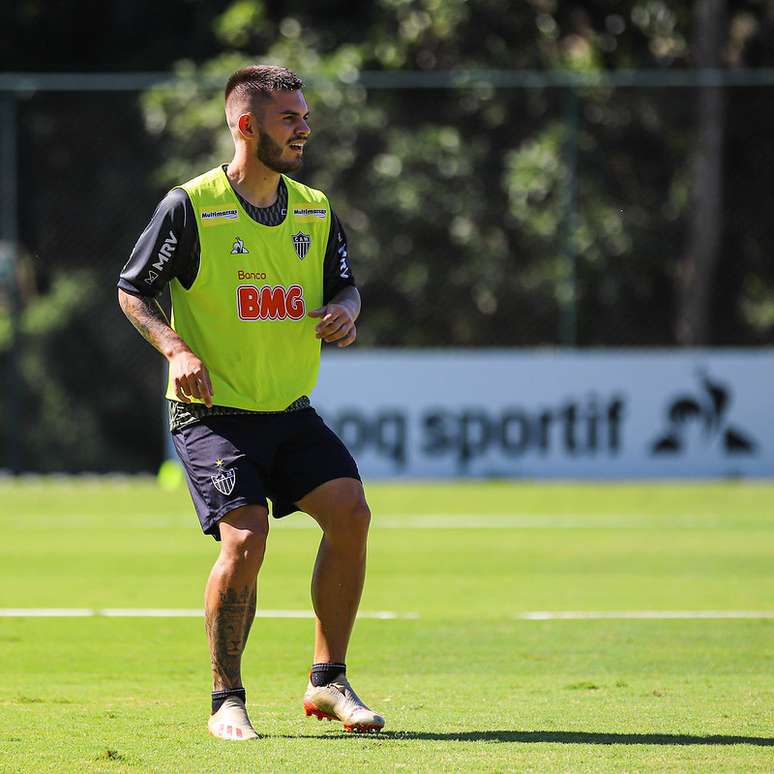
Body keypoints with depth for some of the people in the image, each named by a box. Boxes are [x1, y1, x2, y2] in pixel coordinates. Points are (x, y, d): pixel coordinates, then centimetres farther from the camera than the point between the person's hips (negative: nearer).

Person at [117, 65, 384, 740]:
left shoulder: (316, 211, 7)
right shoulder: (190, 207, -8)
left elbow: (345, 285, 19)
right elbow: (133, 290, -1)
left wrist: (345, 310, -5)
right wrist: (178, 349, -16)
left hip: (292, 411, 5)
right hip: (213, 410, -5)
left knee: (350, 513, -12)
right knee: (246, 539, -20)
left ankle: (329, 683, 2)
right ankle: (227, 701, -3)